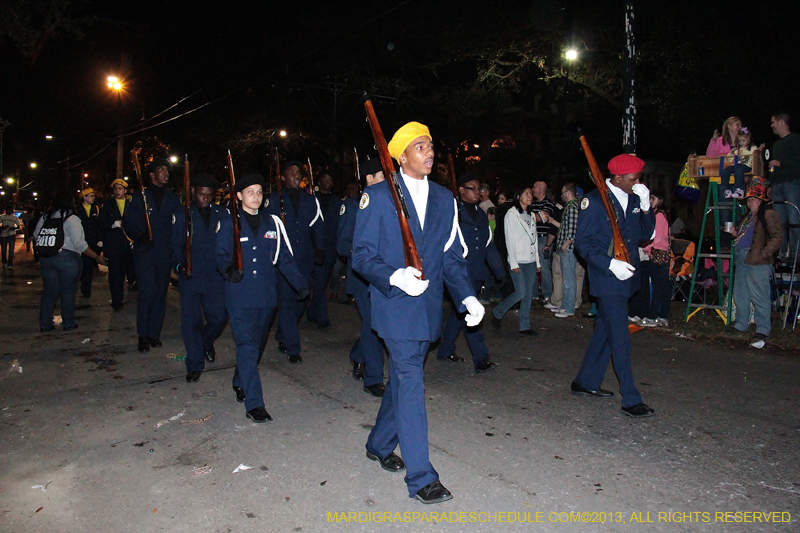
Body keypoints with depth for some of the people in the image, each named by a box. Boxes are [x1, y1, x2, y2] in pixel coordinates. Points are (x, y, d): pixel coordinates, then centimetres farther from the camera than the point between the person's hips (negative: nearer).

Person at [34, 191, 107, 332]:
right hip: (67, 257, -6)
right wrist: (96, 257, -12)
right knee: (68, 292, 5)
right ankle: (68, 324, 11)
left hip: (46, 258, 6)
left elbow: (36, 236, 14)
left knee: (49, 291, 14)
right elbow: (79, 243, -16)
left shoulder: (45, 217, 9)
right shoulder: (71, 219, -10)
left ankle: (45, 324, 17)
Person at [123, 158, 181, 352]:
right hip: (145, 252, -2)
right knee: (147, 291, -13)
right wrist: (140, 236, -12)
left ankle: (154, 334, 17)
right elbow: (128, 222, 5)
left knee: (160, 293, 6)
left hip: (165, 254, 3)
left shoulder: (173, 199, 12)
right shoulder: (139, 197, 7)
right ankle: (143, 335, -2)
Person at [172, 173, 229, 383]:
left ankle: (206, 342, 36)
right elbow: (176, 245, 5)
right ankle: (194, 365, 14)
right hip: (191, 277, -1)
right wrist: (179, 265, -12)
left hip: (216, 277, 1)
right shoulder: (181, 216, 6)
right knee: (191, 321, -1)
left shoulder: (223, 214, 8)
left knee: (219, 317, 1)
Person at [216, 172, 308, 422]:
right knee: (247, 347, -8)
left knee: (257, 344, 16)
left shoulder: (272, 223, 10)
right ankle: (253, 404, -4)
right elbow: (221, 256, 1)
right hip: (239, 296, -4)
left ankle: (240, 383, 41)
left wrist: (300, 283, -1)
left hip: (266, 295, 4)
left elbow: (284, 257, 9)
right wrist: (228, 269, -22)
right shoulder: (228, 224, 1)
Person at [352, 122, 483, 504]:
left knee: (403, 378, 17)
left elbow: (452, 255, 11)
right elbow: (362, 254, -7)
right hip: (395, 303, -5)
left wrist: (466, 296, -3)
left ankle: (379, 445, 38)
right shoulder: (378, 196, -5)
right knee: (410, 381, -9)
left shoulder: (444, 198, 10)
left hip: (429, 306, 6)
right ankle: (420, 477, 0)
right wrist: (394, 278, -25)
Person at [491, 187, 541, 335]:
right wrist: (513, 263, -13)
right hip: (518, 261, -6)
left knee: (529, 294, 5)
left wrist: (537, 261, 14)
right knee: (520, 293, -12)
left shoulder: (531, 215, 16)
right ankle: (497, 313, 9)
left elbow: (534, 239, 18)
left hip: (531, 261, 7)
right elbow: (510, 239, -9)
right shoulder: (511, 214, -5)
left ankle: (525, 326, 13)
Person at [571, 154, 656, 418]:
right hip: (606, 278, -8)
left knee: (606, 330, 15)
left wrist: (645, 208, -5)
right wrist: (610, 264, -22)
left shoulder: (634, 199, 11)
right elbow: (583, 242, -13)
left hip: (626, 276, 8)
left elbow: (645, 234, 10)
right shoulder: (595, 200, -11)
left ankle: (586, 382, 28)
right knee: (620, 337, -7)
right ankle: (630, 399, 0)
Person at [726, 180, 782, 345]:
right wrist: (735, 233, 13)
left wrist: (763, 254, -21)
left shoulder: (769, 214, -8)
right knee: (740, 295, 15)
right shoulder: (748, 216, 21)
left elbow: (777, 238, -16)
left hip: (757, 263, -10)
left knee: (759, 297, -7)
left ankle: (762, 330, 0)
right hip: (741, 261, 10)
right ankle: (741, 324, 27)